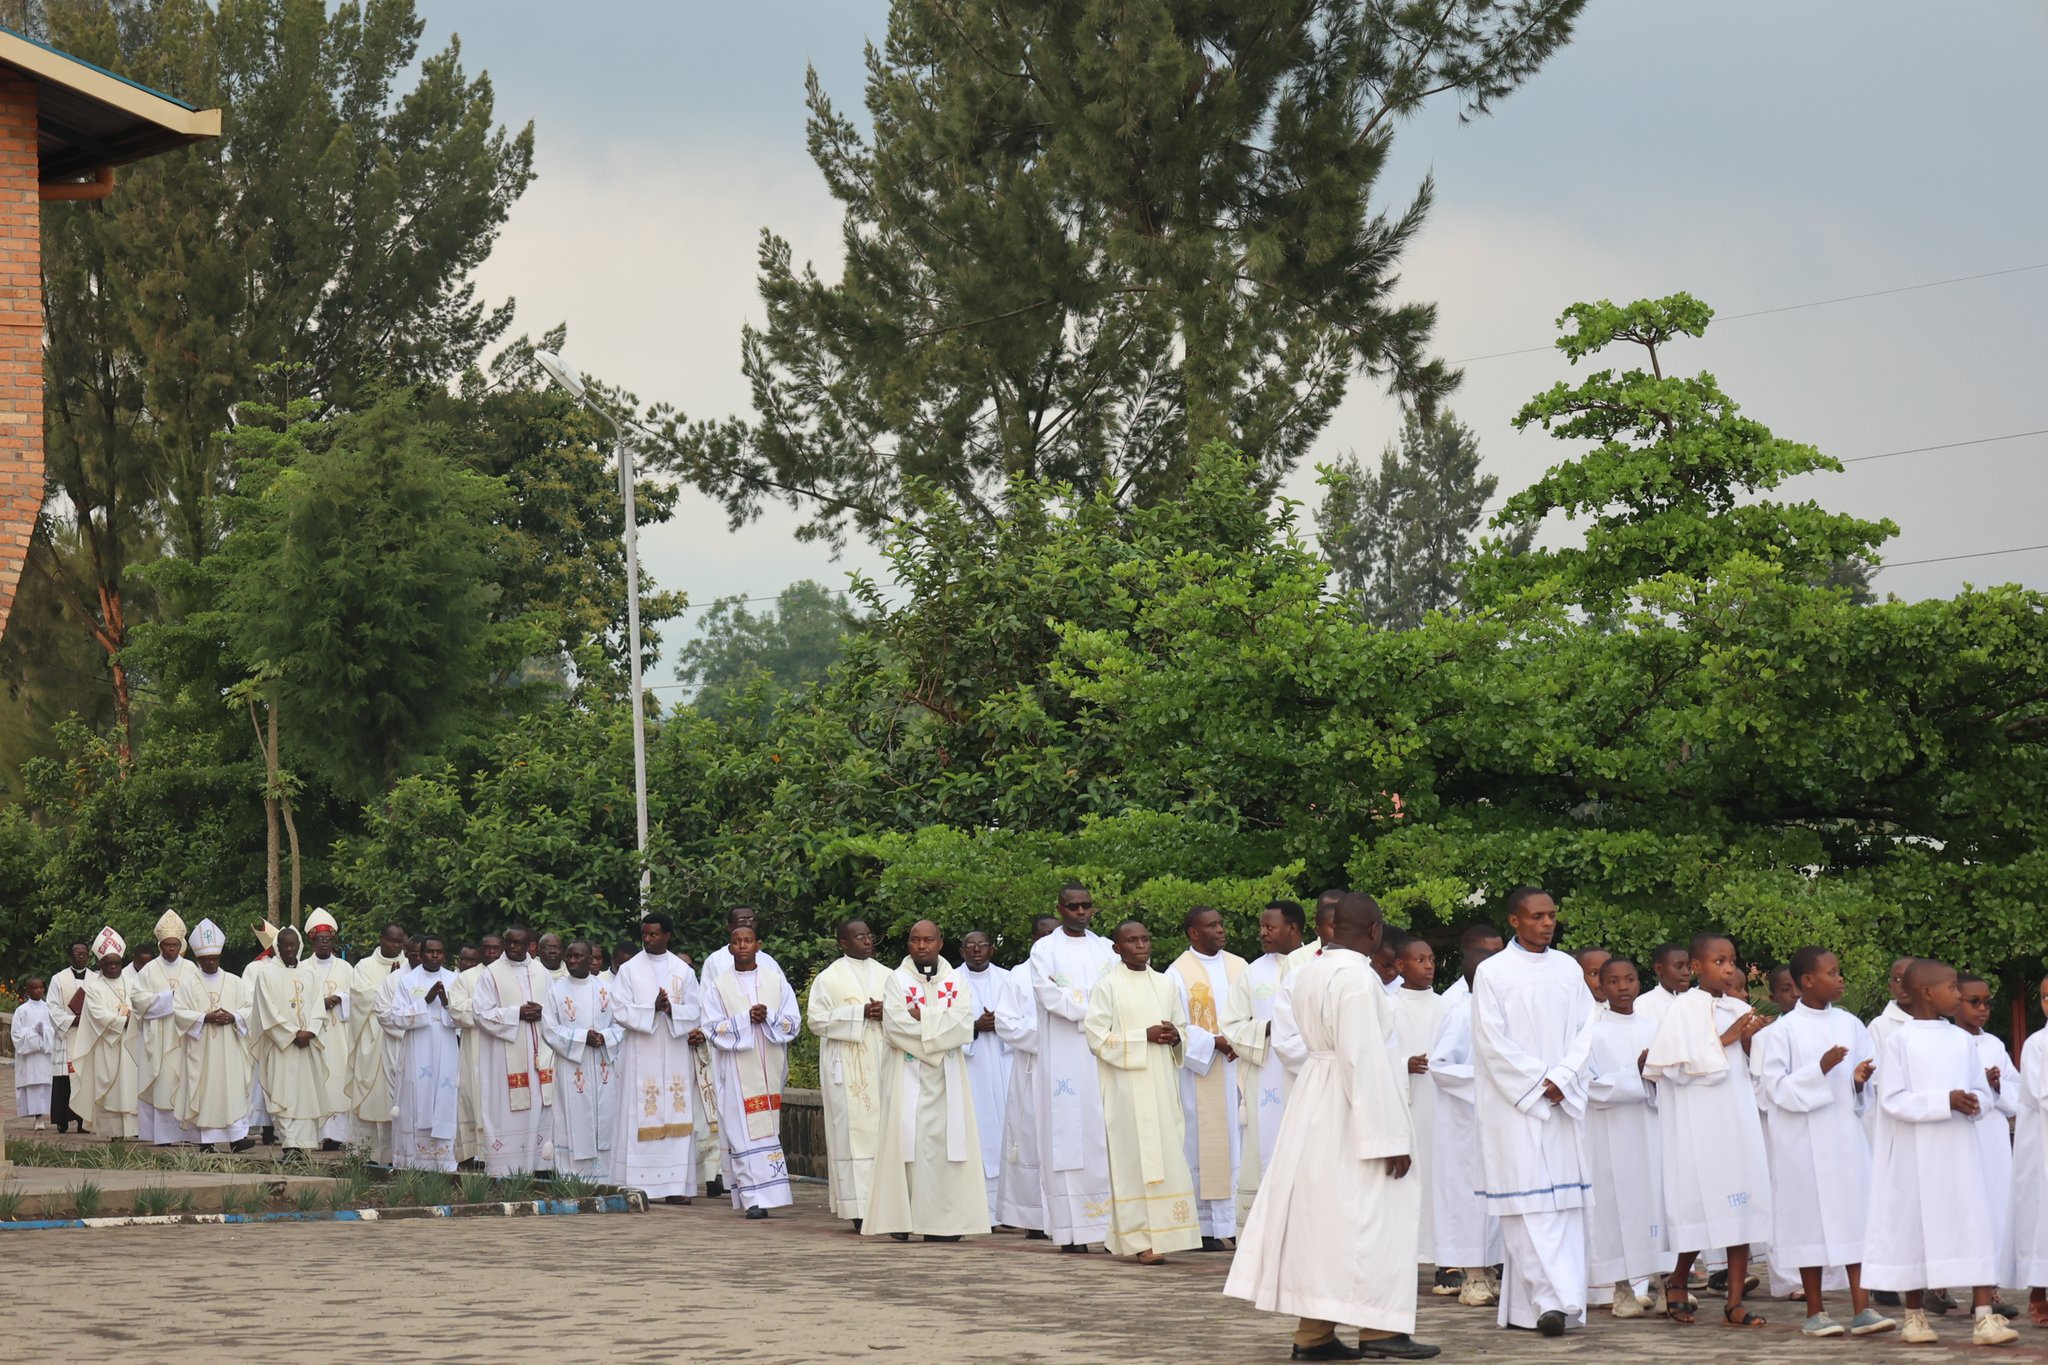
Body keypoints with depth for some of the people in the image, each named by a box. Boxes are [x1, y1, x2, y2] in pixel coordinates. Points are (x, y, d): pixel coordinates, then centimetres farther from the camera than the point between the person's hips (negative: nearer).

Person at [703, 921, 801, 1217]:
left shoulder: (776, 980, 9)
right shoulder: (719, 985, 5)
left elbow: (793, 1021, 5)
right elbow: (712, 1028, -2)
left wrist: (768, 1017, -13)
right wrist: (746, 1019, -13)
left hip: (770, 1067, 2)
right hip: (738, 1068, -2)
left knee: (769, 1128, 4)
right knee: (745, 1130, -8)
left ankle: (768, 1192, 15)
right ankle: (754, 1198, -10)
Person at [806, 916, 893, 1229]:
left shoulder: (886, 976, 13)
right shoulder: (829, 978, 2)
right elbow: (817, 1019, -5)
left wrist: (886, 1014, -7)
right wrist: (860, 1013, -12)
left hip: (881, 1062, 4)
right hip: (846, 1068, -4)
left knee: (883, 1129, -1)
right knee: (853, 1130, -7)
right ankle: (858, 1208, -7)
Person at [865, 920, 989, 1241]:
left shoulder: (955, 980, 10)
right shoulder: (898, 980, 3)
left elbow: (963, 1023, -5)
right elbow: (894, 1025, -10)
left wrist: (921, 1016, -9)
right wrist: (939, 1025, -8)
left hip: (948, 1075, 2)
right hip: (908, 1074, -2)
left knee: (945, 1139, -3)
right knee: (907, 1139, -7)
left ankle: (944, 1219, -2)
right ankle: (900, 1219, -6)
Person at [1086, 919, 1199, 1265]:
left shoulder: (1166, 986, 14)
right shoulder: (1108, 986, -2)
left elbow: (1183, 1031, 21)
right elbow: (1097, 1038, -9)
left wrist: (1175, 1038, -3)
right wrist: (1145, 1037, -14)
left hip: (1163, 1084, 5)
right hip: (1126, 1088, -5)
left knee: (1167, 1157, 1)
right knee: (1134, 1158, -7)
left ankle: (1161, 1234, 6)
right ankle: (1139, 1240, -7)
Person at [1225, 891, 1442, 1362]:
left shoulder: (1309, 973, 9)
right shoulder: (1356, 976, -19)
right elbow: (1366, 1058, -22)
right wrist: (1390, 1136, -20)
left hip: (1314, 1102, 9)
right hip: (1352, 1111, -9)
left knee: (1319, 1216, 10)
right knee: (1368, 1216, -3)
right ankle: (1378, 1327, -2)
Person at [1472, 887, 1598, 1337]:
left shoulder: (1568, 970, 11)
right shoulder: (1492, 972, -2)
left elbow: (1584, 1030, 6)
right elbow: (1493, 1042, -6)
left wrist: (1562, 1079, -8)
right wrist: (1538, 1082, -10)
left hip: (1563, 1100, 4)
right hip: (1515, 1103, -4)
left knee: (1565, 1196, 0)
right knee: (1528, 1200, -9)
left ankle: (1561, 1299, 1)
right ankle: (1551, 1300, -14)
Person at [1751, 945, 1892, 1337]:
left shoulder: (1851, 1025, 8)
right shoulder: (1783, 1030, -5)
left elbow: (1866, 1095, 15)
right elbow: (1775, 1087, -10)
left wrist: (1860, 1081, -8)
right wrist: (1820, 1069, -20)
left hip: (1846, 1133, 4)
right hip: (1803, 1139, -4)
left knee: (1856, 1213, -1)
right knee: (1811, 1216, 0)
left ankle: (1861, 1307, 0)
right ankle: (1815, 1311, 9)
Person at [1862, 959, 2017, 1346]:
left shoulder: (1963, 1040, 8)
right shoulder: (1898, 1041, -6)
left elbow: (1982, 1092, 11)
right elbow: (1892, 1099, -12)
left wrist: (1974, 1102, -12)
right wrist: (1945, 1101, -19)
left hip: (1958, 1151, 4)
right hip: (1915, 1154, -4)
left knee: (1974, 1226, -5)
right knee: (1914, 1228, 4)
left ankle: (1984, 1318, -7)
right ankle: (1915, 1316, 18)